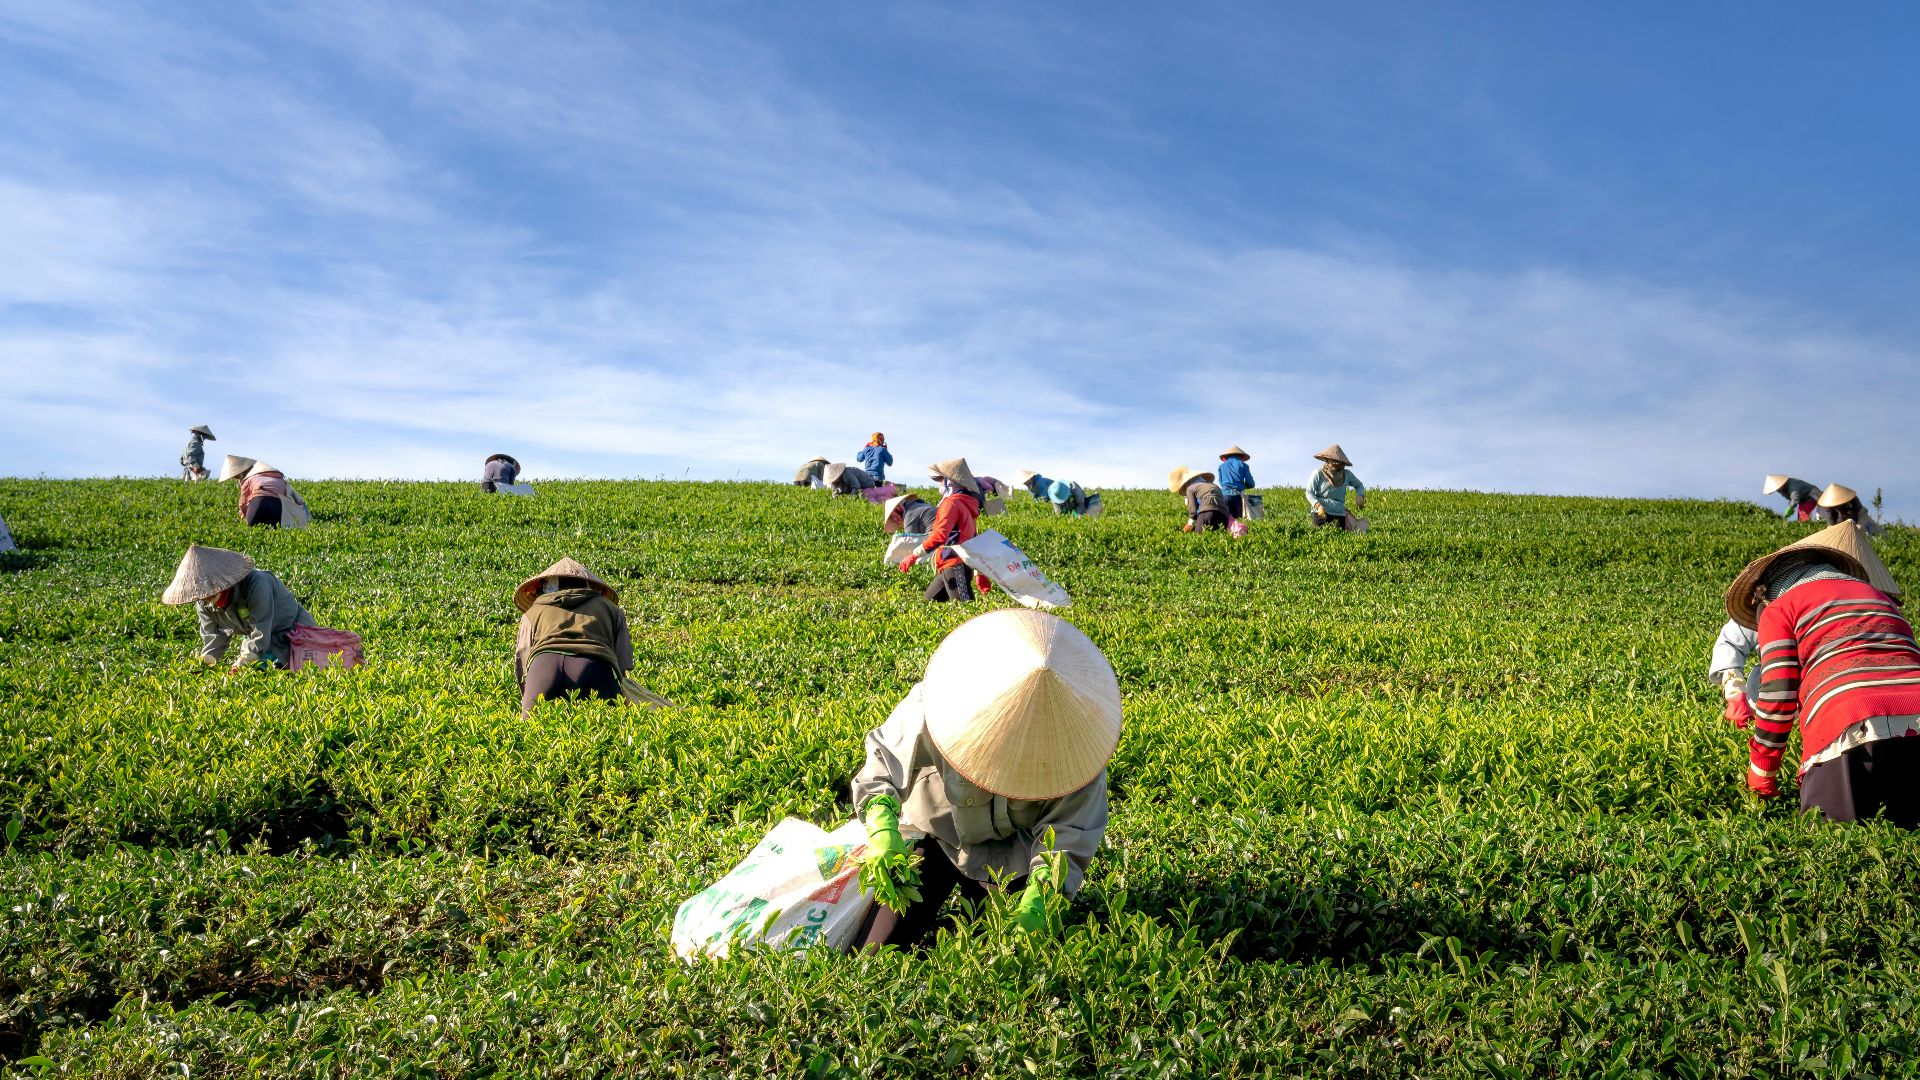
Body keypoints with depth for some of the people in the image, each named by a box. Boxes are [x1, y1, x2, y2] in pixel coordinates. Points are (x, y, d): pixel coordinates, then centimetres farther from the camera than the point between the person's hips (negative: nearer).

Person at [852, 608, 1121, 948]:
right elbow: (884, 760, -19)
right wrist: (882, 827, -37)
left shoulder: (1076, 740, -28)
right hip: (935, 830, 0)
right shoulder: (932, 708, -32)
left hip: (1012, 852, 1)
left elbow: (1068, 830, -23)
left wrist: (1038, 894, -38)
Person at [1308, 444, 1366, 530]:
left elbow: (1359, 485, 23)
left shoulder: (1347, 474, 7)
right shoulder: (1319, 473, -3)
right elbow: (1309, 492, -2)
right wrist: (1318, 505, -18)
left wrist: (1359, 496, 0)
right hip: (1321, 513, -3)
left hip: (1339, 514, 3)